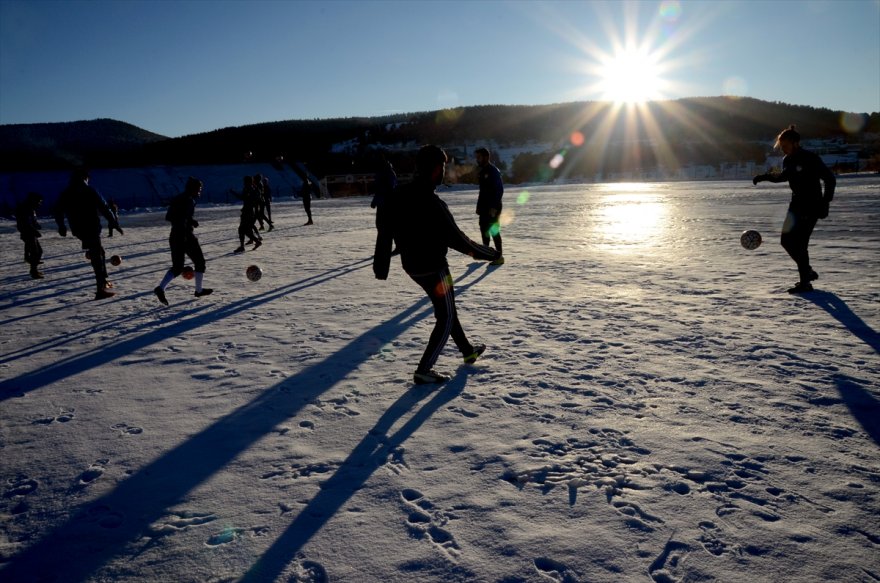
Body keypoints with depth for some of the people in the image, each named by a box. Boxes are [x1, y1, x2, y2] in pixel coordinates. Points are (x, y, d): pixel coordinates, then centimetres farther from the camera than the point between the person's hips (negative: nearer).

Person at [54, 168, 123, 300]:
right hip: (91, 228, -6)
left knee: (98, 251, 26)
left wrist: (61, 227, 29)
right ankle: (101, 289, -13)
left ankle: (103, 281, 30)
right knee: (97, 257, -7)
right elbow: (104, 208, -11)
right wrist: (114, 223, -6)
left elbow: (58, 212, 16)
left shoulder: (65, 194, 10)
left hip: (77, 230, 7)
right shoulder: (89, 191, -8)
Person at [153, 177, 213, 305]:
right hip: (186, 236, -8)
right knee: (199, 262, 8)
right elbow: (183, 219, -23)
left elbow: (168, 217, 17)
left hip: (174, 236, 8)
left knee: (177, 267, 14)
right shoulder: (189, 201, -13)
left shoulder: (177, 199, 12)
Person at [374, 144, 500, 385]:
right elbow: (456, 239, -21)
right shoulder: (432, 203, -25)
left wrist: (381, 266, 16)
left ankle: (468, 351, 40)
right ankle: (424, 370, 6)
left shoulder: (396, 197, -2)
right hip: (434, 268, -8)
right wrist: (491, 254, -8)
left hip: (411, 266, 8)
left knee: (446, 308, 24)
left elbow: (384, 234, 5)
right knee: (446, 318, 6)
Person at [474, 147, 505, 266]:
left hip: (493, 207, -9)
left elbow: (500, 190, -19)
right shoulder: (483, 171, 13)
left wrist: (494, 207, -23)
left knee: (494, 230, -8)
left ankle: (499, 256, -3)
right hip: (484, 206, 9)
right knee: (484, 228, 13)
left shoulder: (493, 171, -14)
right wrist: (479, 206, 14)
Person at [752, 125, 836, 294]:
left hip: (812, 206, -8)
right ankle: (808, 272, 27)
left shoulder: (811, 159, -15)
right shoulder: (787, 160, 6)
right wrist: (765, 176, 15)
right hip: (796, 205, 8)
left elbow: (830, 179, -13)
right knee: (787, 240, 9)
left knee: (800, 243, -11)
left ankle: (805, 283, -4)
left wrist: (825, 202, -19)